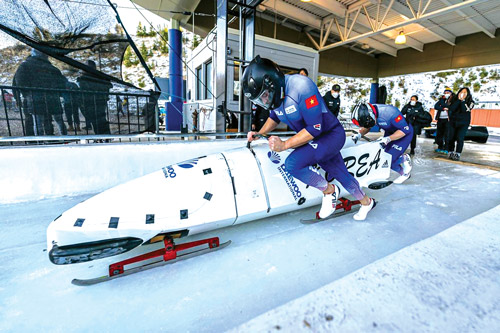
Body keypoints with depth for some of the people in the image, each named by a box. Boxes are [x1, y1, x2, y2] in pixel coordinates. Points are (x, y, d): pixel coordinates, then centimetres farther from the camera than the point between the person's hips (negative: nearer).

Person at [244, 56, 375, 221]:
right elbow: (274, 117, 13)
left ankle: (329, 190, -2)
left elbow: (315, 128, -30)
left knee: (292, 164, -27)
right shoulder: (273, 92, -6)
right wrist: (260, 133, -4)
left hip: (330, 136, -7)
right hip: (312, 139, 8)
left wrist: (285, 144, -31)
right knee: (342, 175, 18)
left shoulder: (301, 86, -30)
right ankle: (366, 202, 44)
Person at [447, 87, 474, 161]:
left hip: (463, 123, -2)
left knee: (459, 138, -11)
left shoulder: (471, 102, 3)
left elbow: (465, 110, -14)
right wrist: (458, 100, -13)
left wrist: (463, 100, -13)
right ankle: (451, 153, 9)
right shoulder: (455, 99, 7)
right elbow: (451, 108, -9)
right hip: (453, 122, 2)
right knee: (451, 138, -2)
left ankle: (457, 154, -7)